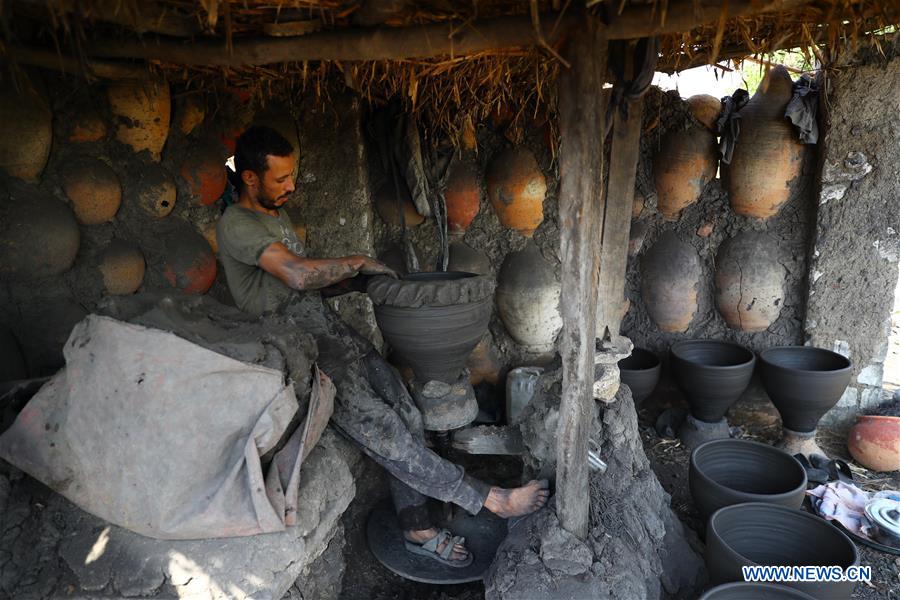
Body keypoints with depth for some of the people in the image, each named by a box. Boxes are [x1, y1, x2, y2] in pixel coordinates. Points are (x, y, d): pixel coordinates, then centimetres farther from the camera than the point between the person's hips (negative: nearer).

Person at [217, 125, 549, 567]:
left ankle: (417, 529, 3)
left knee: (403, 409, -6)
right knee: (377, 425, -22)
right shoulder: (235, 225, -12)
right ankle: (489, 499, -16)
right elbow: (297, 274, -28)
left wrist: (347, 280, 6)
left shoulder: (277, 215, 18)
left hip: (327, 329, 9)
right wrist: (358, 262, -14)